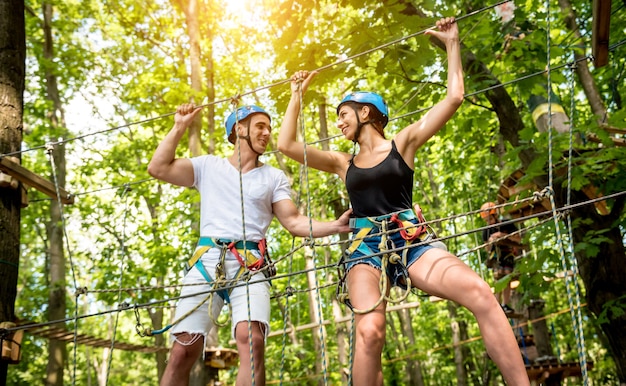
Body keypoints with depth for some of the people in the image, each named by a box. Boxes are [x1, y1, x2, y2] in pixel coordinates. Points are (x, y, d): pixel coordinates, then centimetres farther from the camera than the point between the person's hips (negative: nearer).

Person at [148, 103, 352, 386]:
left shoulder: (274, 177, 17)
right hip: (207, 260, 1)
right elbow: (158, 168, 7)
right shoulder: (208, 166, 16)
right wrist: (180, 127, 11)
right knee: (183, 349, -6)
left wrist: (335, 226, -6)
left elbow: (294, 222, 9)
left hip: (250, 265, 0)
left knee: (252, 340, -24)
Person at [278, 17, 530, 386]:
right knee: (370, 332, -29)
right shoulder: (342, 162, 20)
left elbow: (454, 97, 8)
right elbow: (286, 144, 16)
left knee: (480, 293, -27)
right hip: (365, 248, 1)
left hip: (410, 242, -1)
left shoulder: (403, 143, 13)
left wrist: (452, 43, 12)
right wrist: (297, 95, 23)